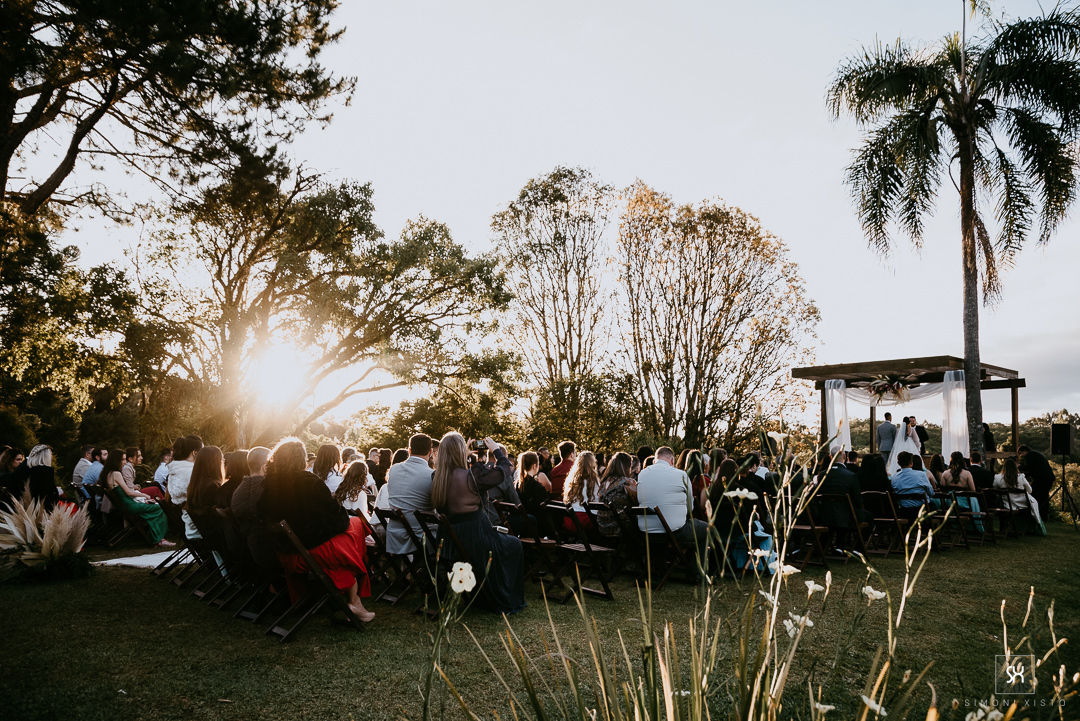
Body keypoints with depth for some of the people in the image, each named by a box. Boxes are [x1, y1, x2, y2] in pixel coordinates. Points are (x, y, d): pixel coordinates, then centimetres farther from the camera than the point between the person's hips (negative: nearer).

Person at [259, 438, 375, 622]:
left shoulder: (269, 484, -1)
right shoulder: (308, 481, -18)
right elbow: (335, 514, -13)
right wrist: (346, 519, 9)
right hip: (314, 549, -6)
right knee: (357, 524, 13)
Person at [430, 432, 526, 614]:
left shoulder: (437, 478, -2)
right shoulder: (472, 475, -20)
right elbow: (506, 468, -11)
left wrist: (467, 454, 18)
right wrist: (496, 449, 3)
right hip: (474, 540, -7)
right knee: (514, 545, 18)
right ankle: (509, 602, 23)